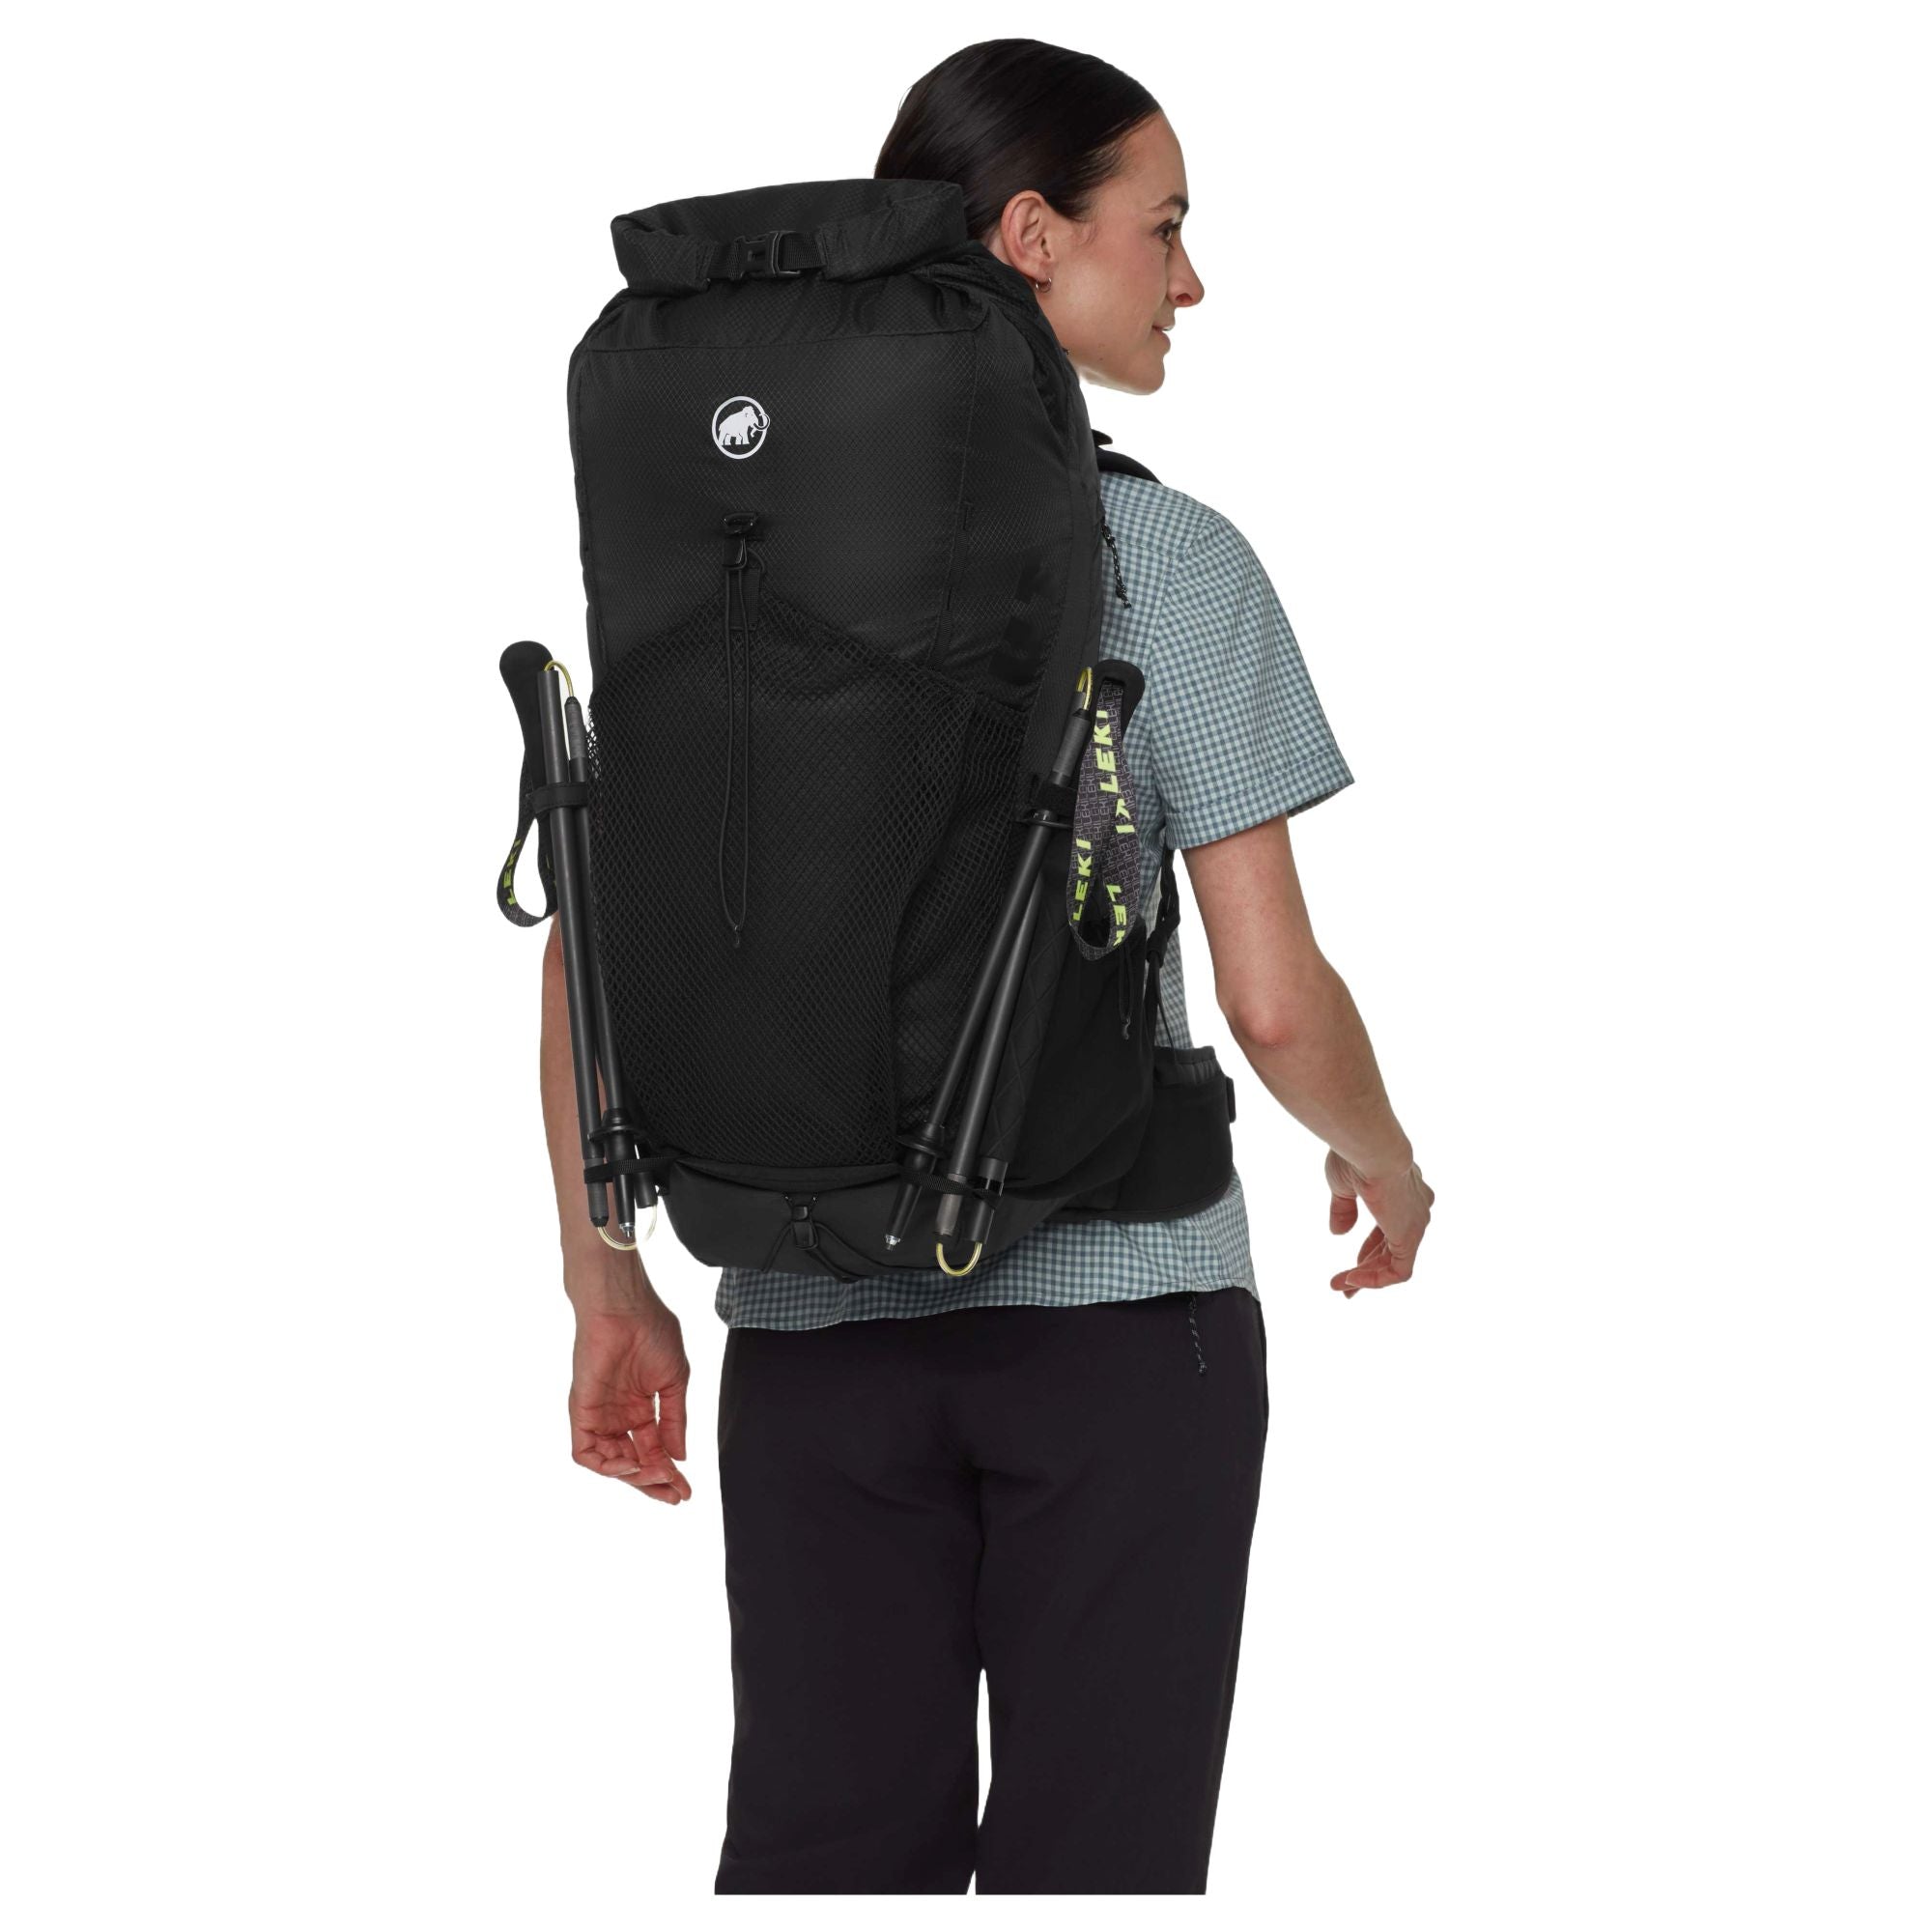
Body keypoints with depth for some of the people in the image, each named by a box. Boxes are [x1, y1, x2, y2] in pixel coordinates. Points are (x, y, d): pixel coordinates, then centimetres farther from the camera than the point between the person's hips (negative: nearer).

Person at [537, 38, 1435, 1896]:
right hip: (1119, 1301, -4)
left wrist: (607, 1291, 11)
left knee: (820, 1847, 10)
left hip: (816, 1321, 4)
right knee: (1089, 1858, 6)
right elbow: (1273, 997, -10)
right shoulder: (1168, 561, -8)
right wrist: (1385, 1169, 10)